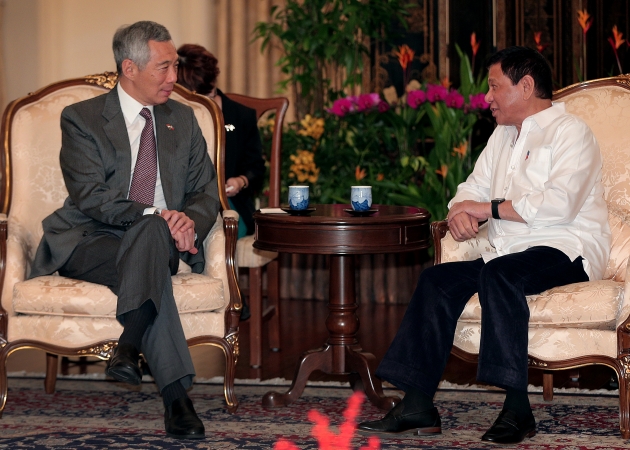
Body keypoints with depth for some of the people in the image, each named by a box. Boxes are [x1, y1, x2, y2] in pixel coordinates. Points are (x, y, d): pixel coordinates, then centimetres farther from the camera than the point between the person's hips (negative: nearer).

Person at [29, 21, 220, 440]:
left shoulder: (183, 119, 16)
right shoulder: (81, 118, 2)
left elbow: (206, 190, 11)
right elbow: (89, 195, -11)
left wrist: (190, 221, -14)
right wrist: (154, 214, -25)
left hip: (158, 240, 3)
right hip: (88, 243, -3)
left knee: (152, 235, -36)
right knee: (152, 231, -37)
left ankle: (129, 348, -46)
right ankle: (175, 392, -47)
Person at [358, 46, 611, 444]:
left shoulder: (570, 131, -4)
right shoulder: (504, 135, 23)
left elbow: (559, 204, -19)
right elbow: (474, 188, 22)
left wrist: (488, 209, -12)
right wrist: (460, 212, -4)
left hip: (567, 249, -8)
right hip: (510, 257, 8)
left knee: (499, 273, -35)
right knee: (438, 279, -12)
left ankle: (517, 409, -36)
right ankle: (418, 406, -15)